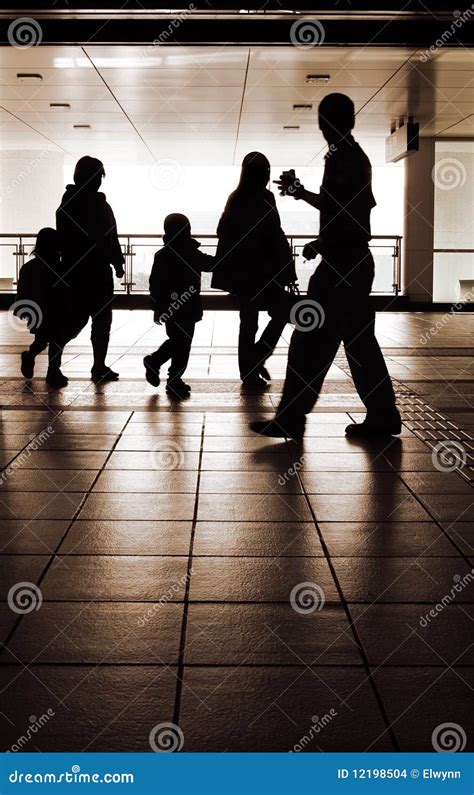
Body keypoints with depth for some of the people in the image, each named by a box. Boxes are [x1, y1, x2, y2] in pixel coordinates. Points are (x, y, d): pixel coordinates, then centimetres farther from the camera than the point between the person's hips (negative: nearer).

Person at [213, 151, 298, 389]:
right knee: (283, 310, 5)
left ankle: (249, 372, 12)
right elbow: (275, 238, -16)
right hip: (260, 270, -8)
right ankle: (257, 357, -2)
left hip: (239, 270, 8)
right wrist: (287, 270, -11)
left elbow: (222, 230, 17)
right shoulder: (263, 200, -13)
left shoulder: (235, 199, 9)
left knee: (248, 321, 11)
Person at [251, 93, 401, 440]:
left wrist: (319, 245, -12)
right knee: (359, 340, 12)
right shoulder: (356, 157, 17)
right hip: (353, 262, 10)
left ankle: (289, 420, -2)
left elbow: (350, 216, -23)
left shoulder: (342, 159, -14)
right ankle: (383, 416, 16)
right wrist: (300, 192, 35)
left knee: (310, 341, -6)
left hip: (341, 264, -10)